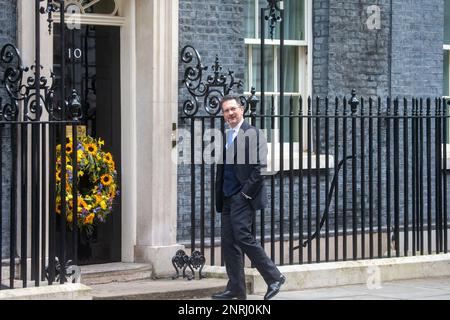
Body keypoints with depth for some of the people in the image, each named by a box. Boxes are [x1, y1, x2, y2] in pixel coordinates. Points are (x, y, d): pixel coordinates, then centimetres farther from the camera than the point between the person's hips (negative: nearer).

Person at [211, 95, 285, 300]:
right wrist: (219, 199, 13)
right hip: (228, 199, 8)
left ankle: (274, 277, -5)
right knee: (229, 242, 5)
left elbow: (260, 166, -14)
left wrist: (247, 192, -15)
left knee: (242, 237, -16)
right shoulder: (225, 137, 18)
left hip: (244, 198, -8)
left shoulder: (253, 134, -6)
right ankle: (235, 288, 9)